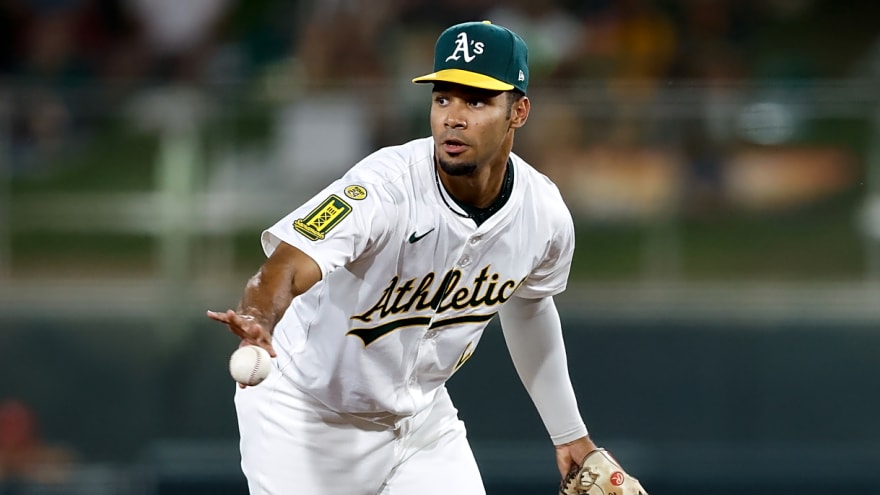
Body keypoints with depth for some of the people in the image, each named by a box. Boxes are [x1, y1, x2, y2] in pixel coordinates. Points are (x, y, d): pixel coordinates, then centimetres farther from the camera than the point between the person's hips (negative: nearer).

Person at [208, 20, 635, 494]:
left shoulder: (546, 217, -11)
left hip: (420, 415, 5)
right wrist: (258, 321, -67)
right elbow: (288, 266, -43)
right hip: (305, 413, -5)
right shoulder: (388, 183, -29)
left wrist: (569, 433, 19)